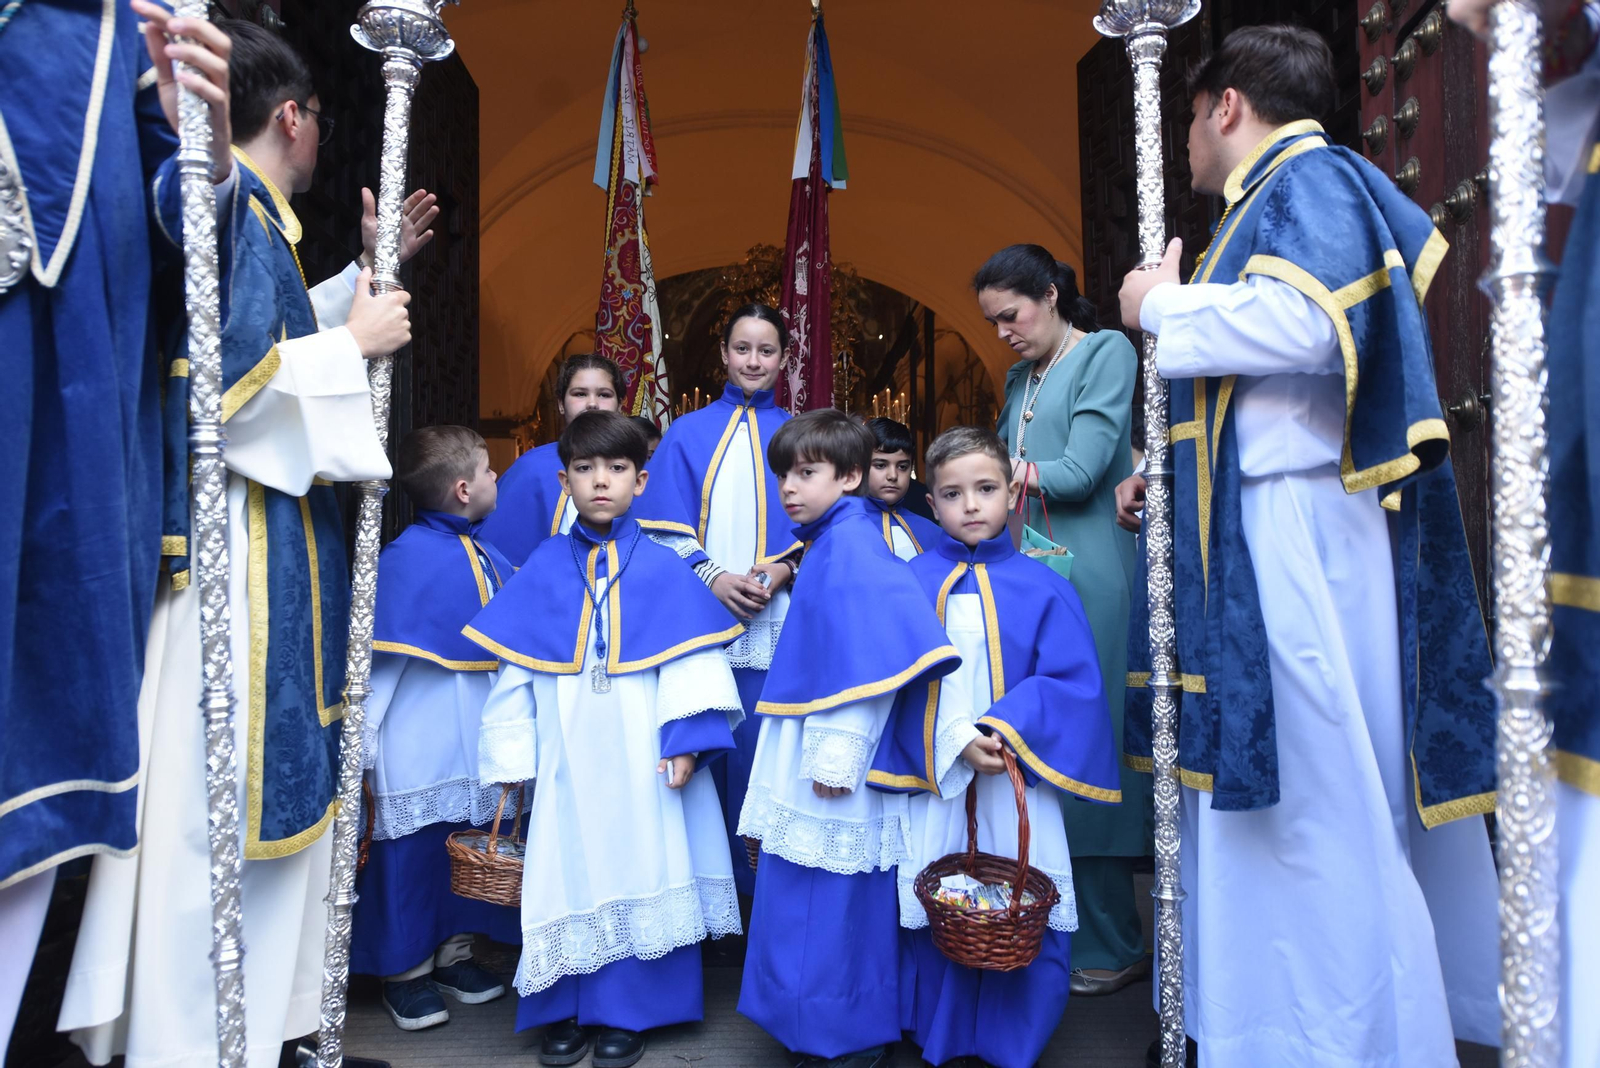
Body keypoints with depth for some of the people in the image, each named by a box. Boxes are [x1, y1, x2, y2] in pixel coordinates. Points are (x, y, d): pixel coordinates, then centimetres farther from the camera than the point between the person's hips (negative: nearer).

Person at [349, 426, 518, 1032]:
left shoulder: (488, 557, 6)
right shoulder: (407, 558, -15)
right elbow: (381, 657, -15)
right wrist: (366, 736, -14)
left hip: (479, 743, 7)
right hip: (420, 748, -7)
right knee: (412, 851, 6)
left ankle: (454, 953, 34)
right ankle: (404, 969, 25)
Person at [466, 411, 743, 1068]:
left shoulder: (662, 569, -1)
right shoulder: (543, 569, 5)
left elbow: (691, 663, -5)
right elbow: (514, 667, 6)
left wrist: (685, 740, -13)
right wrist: (511, 752, 4)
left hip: (642, 763, -1)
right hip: (567, 762, 2)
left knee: (639, 876, 6)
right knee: (567, 874, 8)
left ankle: (626, 1013, 22)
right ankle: (564, 1012, 26)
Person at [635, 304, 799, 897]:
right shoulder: (687, 433, 11)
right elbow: (665, 524, 3)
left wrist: (780, 571, -11)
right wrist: (713, 576, -12)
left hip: (772, 619, 0)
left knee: (759, 743, 1)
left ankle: (758, 880, 16)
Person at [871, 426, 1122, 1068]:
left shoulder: (1044, 590, 0)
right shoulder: (910, 583, 0)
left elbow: (1072, 683, -4)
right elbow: (903, 682, -4)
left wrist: (1006, 726, -18)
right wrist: (956, 741, -17)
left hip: (1018, 779, 0)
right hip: (933, 780, 0)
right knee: (935, 914, 9)